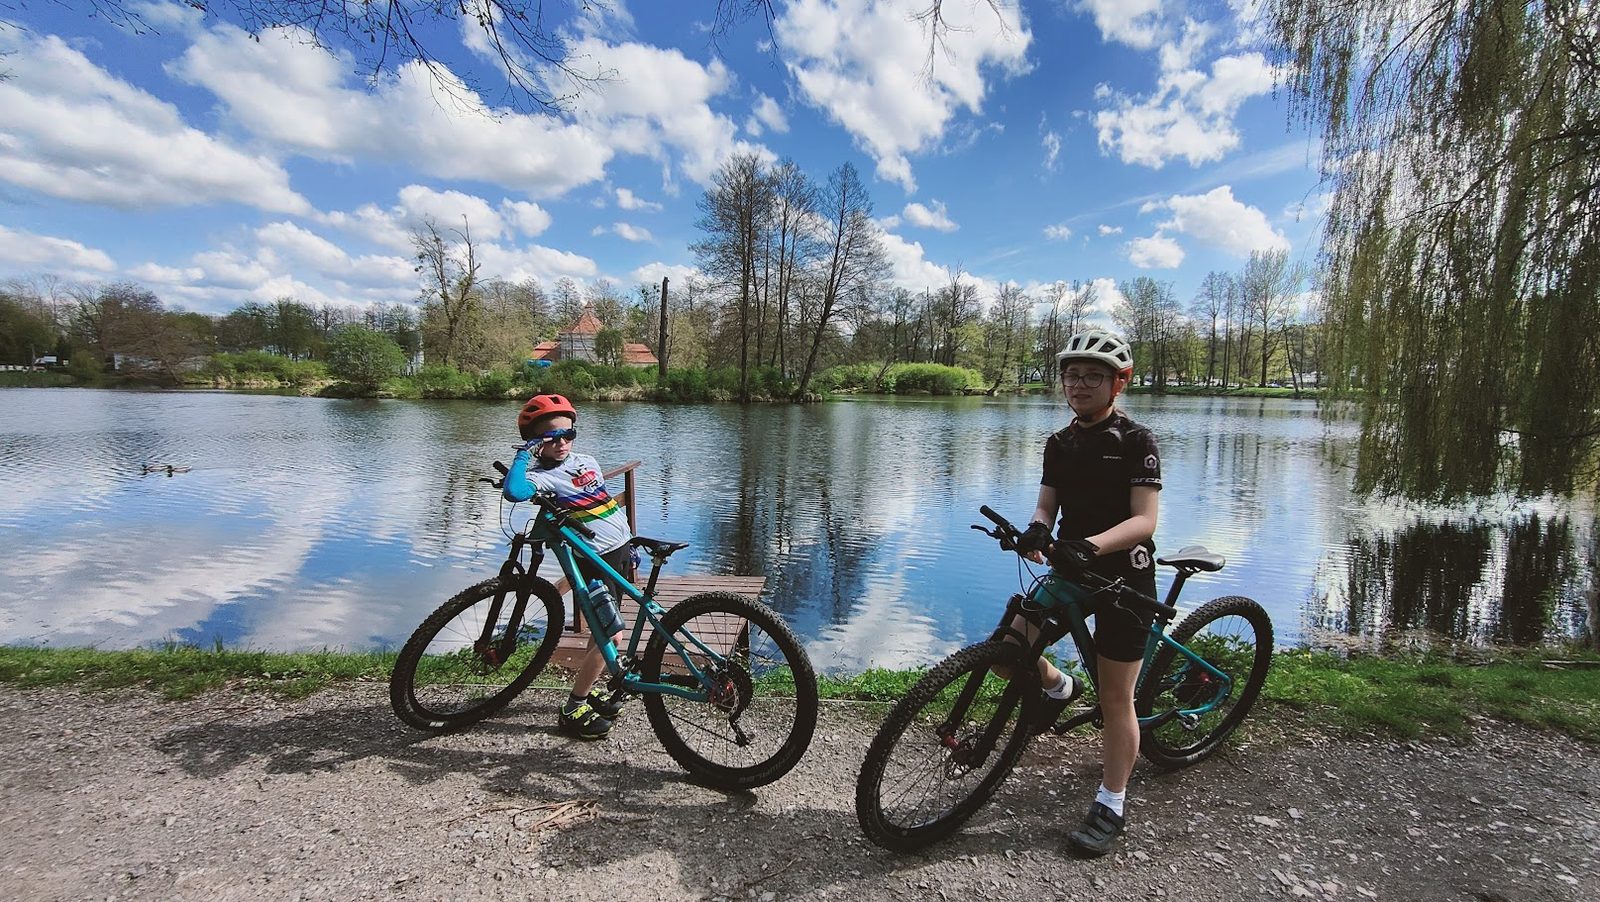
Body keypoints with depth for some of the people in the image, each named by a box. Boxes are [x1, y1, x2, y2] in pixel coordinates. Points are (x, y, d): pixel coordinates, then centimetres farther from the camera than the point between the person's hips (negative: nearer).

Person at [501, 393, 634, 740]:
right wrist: (523, 453, -26)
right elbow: (514, 491, -38)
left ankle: (587, 689, 35)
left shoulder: (587, 461, 9)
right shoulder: (542, 475, -13)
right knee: (610, 637, -9)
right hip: (594, 561, -7)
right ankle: (572, 710, 5)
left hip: (620, 551, 7)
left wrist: (628, 544, 21)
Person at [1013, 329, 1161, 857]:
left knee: (1115, 698, 2)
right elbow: (1047, 504, 3)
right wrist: (1036, 529, -22)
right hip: (1071, 569, 5)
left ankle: (1111, 807, 19)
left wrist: (1090, 544, -36)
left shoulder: (1135, 441, -10)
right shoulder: (1059, 444, 7)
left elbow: (1144, 520, -18)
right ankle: (1058, 687, 24)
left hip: (1124, 575, -5)